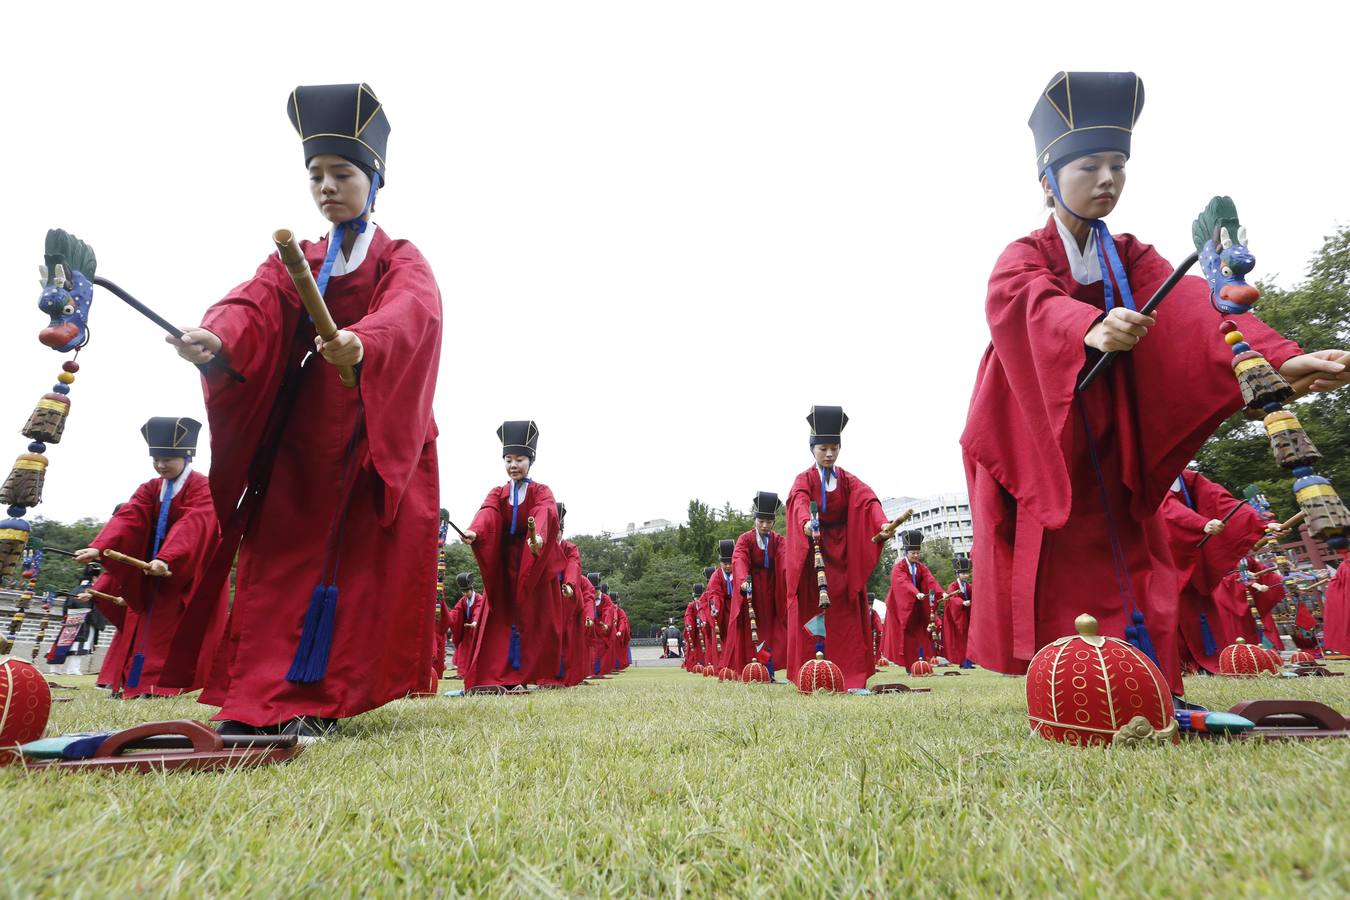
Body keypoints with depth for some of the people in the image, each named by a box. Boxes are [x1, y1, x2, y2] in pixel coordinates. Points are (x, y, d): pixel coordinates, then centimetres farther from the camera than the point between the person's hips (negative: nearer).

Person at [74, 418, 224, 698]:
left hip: (189, 572, -7)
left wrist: (166, 558, -45)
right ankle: (133, 680, 17)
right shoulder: (150, 489, 7)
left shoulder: (202, 488, -16)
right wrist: (99, 548, -25)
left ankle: (163, 683, -7)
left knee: (173, 630, -8)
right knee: (143, 624, 10)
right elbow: (127, 519, -8)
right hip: (152, 568, 7)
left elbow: (191, 526, -31)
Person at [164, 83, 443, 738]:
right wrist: (215, 338, -28)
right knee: (280, 557, -2)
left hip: (376, 434, -3)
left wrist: (362, 342, -43)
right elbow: (253, 306, -4)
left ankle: (317, 700, -3)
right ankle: (258, 700, 2)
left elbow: (410, 314, -20)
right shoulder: (295, 263, 17)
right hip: (299, 432, 4)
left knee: (356, 562, -7)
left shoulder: (402, 261, 5)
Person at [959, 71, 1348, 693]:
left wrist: (1277, 356, -27)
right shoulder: (1023, 258, -2)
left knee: (1127, 566, 0)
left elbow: (1196, 308, -9)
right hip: (1040, 444, -3)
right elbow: (1037, 307, -27)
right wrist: (1092, 328, -50)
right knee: (1052, 575, -5)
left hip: (1110, 449, 4)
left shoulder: (1130, 259, 10)